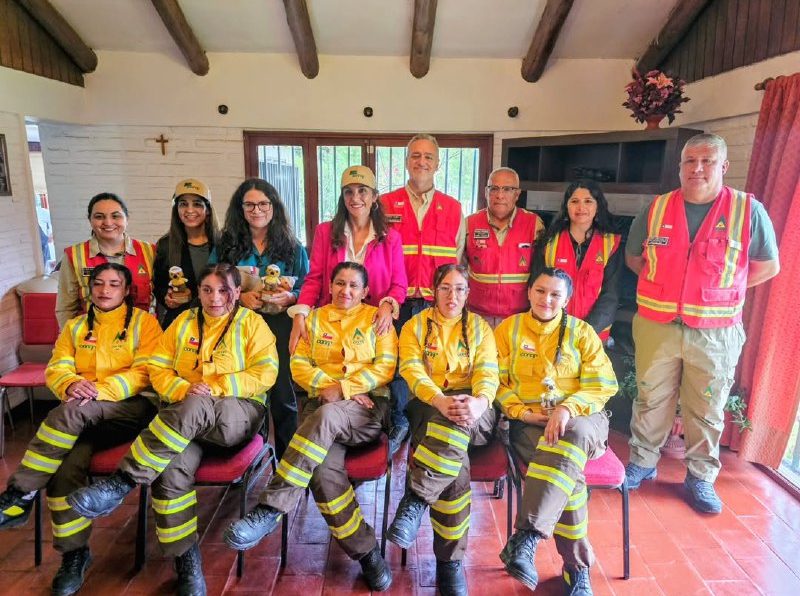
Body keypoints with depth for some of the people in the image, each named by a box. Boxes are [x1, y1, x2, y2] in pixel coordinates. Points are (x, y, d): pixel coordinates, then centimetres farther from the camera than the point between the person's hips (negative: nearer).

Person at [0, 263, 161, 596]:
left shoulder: (144, 322, 5)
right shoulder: (75, 327, 21)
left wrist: (101, 390, -21)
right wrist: (72, 384, -14)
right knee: (66, 465, -25)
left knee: (72, 412, -33)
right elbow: (55, 369, 11)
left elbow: (146, 371, -7)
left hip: (130, 407, -4)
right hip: (85, 415, 4)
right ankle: (74, 554, -11)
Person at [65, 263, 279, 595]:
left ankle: (120, 484, -27)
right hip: (189, 416, 3)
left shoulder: (252, 323, 5)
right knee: (172, 468, -28)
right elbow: (158, 368, 10)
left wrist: (215, 388, -15)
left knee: (193, 407, -37)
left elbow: (265, 374, -5)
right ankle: (186, 562, -16)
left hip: (240, 414, -3)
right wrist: (183, 389, -11)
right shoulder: (183, 322, 16)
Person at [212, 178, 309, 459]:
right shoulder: (226, 245, 12)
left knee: (282, 393, -2)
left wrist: (289, 297, -13)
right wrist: (240, 297, -10)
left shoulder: (293, 248, 10)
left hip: (280, 324, -1)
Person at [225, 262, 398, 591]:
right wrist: (326, 385, -9)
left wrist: (343, 388, -12)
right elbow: (299, 364, 10)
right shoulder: (315, 318, 19)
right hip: (322, 403, 3)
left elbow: (385, 367, 0)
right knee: (324, 467, -29)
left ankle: (270, 509, -34)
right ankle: (366, 551, -15)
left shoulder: (376, 318, 11)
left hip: (368, 406, -2)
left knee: (326, 416, -38)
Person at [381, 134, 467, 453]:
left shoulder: (453, 208, 9)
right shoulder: (386, 204, 6)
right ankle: (399, 422, 27)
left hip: (437, 304, 1)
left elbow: (458, 259, 12)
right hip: (398, 302, 0)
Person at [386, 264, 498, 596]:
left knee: (454, 426, -38)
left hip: (472, 411, 1)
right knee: (454, 454, -32)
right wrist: (440, 400, -25)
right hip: (428, 407, -1)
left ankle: (416, 499, -31)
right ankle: (451, 559, -22)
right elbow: (412, 371, -4)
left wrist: (479, 402, -25)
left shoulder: (479, 327, 15)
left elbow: (488, 373, 0)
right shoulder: (415, 326, 12)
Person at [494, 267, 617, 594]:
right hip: (529, 423, 0)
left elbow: (603, 385, 1)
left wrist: (567, 409, -17)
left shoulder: (582, 332, 9)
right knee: (568, 474, -31)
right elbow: (497, 382, 7)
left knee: (573, 437, -38)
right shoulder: (508, 329, 10)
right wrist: (521, 412, -10)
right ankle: (577, 566, -15)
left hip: (580, 417, 0)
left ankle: (527, 535, -39)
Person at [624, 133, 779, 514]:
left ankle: (701, 478, 28)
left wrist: (722, 290, -1)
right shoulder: (657, 208, 2)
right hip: (656, 326, 2)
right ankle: (642, 463, 31)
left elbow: (768, 267, 5)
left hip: (715, 334, -1)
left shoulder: (748, 210, -3)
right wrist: (663, 285, 5)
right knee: (650, 401, 13)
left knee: (706, 410, 11)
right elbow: (633, 257, 15)